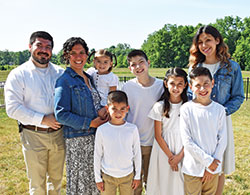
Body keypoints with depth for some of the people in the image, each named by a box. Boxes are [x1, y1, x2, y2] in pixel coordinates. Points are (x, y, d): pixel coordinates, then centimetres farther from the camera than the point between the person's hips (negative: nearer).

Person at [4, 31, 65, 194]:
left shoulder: (60, 73, 6)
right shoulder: (18, 75, -5)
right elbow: (13, 109, -12)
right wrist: (42, 119, -17)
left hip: (58, 133, 4)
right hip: (33, 135, -3)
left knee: (57, 178, 19)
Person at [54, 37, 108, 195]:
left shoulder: (88, 78, 12)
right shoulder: (64, 81, -12)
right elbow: (61, 114, -18)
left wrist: (102, 110, 3)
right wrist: (90, 123, -18)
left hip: (96, 136, 7)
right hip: (77, 139, -7)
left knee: (95, 179, 18)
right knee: (79, 180, 7)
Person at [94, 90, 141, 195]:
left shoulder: (132, 129, -10)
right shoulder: (102, 130, -12)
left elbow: (137, 154, 0)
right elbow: (97, 155, -2)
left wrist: (137, 176, 5)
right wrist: (98, 178, 2)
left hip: (128, 175, 1)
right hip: (107, 176, 0)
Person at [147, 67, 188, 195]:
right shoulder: (159, 106, -6)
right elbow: (158, 135, -4)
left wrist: (179, 156, -11)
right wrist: (170, 156, -8)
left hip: (183, 152, 1)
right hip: (163, 150, 0)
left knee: (180, 183, 9)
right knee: (163, 182, 8)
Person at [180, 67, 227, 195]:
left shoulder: (219, 109, -1)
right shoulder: (186, 109, -10)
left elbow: (222, 140, 0)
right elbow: (187, 141, -11)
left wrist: (211, 168, -4)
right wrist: (208, 161, -11)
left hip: (213, 167, 3)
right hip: (192, 168, -2)